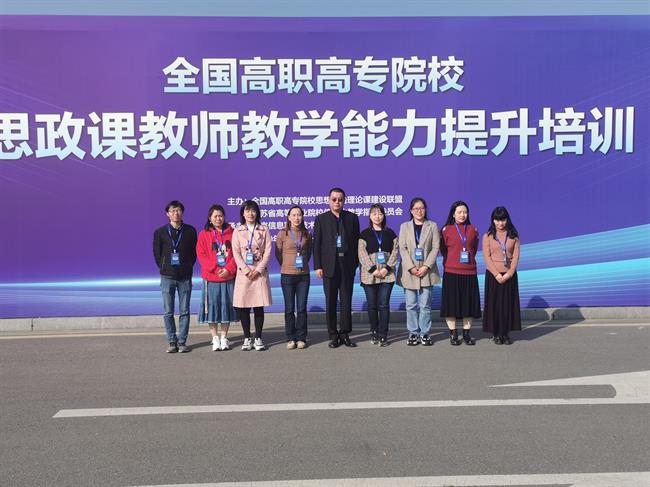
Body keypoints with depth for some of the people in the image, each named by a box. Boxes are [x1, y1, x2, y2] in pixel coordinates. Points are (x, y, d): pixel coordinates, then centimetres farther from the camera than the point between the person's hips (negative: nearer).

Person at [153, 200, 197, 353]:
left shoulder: (190, 231, 3)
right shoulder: (160, 232, 3)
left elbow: (194, 252, 8)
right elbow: (157, 253, 9)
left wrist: (188, 266, 2)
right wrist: (164, 268, 4)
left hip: (185, 276, 0)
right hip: (167, 276, 0)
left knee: (184, 311, 3)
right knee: (168, 312, 3)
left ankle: (182, 341, 11)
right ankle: (172, 342, 12)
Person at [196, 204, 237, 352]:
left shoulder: (231, 233, 6)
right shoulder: (204, 234, 4)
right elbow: (201, 255, -1)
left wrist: (229, 269, -11)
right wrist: (215, 269, -11)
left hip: (229, 277, 1)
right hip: (211, 277, -1)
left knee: (226, 305, 5)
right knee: (212, 306, 1)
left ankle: (224, 338, 15)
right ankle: (215, 338, 11)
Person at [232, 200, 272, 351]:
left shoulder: (264, 230, 6)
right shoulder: (237, 231, 7)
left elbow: (267, 252, 1)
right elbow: (236, 253, 1)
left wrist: (258, 270, -9)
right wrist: (246, 270, -10)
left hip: (260, 272, 0)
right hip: (243, 273, 1)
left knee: (259, 307, 0)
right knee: (243, 307, 0)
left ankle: (258, 338, 9)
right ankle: (247, 338, 11)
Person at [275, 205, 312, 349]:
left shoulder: (307, 235, 5)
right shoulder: (282, 234, -1)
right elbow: (278, 254, 8)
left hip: (303, 275, 1)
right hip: (287, 275, -1)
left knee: (302, 308, 3)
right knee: (289, 309, 3)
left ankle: (301, 339, 12)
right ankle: (291, 339, 12)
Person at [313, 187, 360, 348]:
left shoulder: (352, 218, 9)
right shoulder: (321, 219, 6)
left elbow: (356, 241, 7)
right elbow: (317, 244, 2)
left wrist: (356, 263, -1)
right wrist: (318, 266, -5)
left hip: (347, 265, 1)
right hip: (329, 265, -1)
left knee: (346, 301, 4)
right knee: (330, 302, 3)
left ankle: (345, 334, 13)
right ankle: (333, 336, 11)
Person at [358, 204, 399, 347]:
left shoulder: (390, 233, 11)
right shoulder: (364, 234, 5)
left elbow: (395, 251, 4)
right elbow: (362, 253, -3)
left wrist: (387, 268, -9)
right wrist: (373, 269, -12)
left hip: (387, 274, 1)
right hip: (369, 275, -1)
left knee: (384, 305, -2)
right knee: (372, 306, 4)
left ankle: (383, 335, 3)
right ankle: (374, 334, 15)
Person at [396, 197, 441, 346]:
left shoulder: (432, 226, 9)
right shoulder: (404, 226, 10)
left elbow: (435, 248, 0)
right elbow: (402, 248, 1)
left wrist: (426, 266, -12)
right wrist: (411, 267, -11)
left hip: (427, 271, -1)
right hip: (409, 271, 1)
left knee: (425, 305, 0)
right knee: (411, 305, 2)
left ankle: (424, 333, 8)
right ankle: (413, 333, 10)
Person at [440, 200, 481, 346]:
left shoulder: (473, 229, 7)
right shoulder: (446, 230, 0)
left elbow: (474, 248, 17)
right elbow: (443, 249, 8)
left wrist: (469, 260, 12)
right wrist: (451, 262, 10)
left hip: (469, 272, 2)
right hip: (451, 272, -2)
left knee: (469, 303, 5)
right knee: (451, 302, 0)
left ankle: (466, 333, 16)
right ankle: (453, 334, 11)